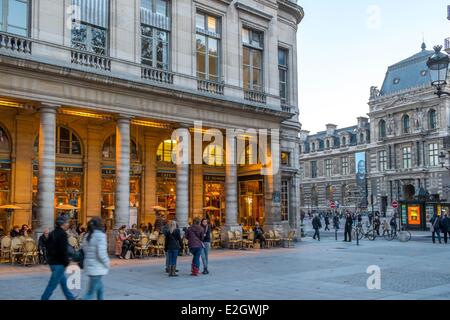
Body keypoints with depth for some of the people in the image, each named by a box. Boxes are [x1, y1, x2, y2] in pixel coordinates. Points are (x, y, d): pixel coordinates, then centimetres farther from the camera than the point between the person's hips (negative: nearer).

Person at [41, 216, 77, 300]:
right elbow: (64, 250, -22)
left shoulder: (52, 233, 10)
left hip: (52, 261, 10)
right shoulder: (62, 234, -18)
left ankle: (70, 297, 30)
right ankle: (44, 298, 0)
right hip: (59, 263, -10)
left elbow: (48, 247, 16)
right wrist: (66, 262, -15)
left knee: (63, 281, 20)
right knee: (53, 284, -3)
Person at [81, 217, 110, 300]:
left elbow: (84, 249, 11)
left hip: (89, 265, 8)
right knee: (90, 293, -5)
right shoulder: (100, 235, -15)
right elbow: (101, 253, -20)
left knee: (99, 286, 23)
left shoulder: (87, 236, 7)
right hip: (97, 268, -8)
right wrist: (107, 264, -7)